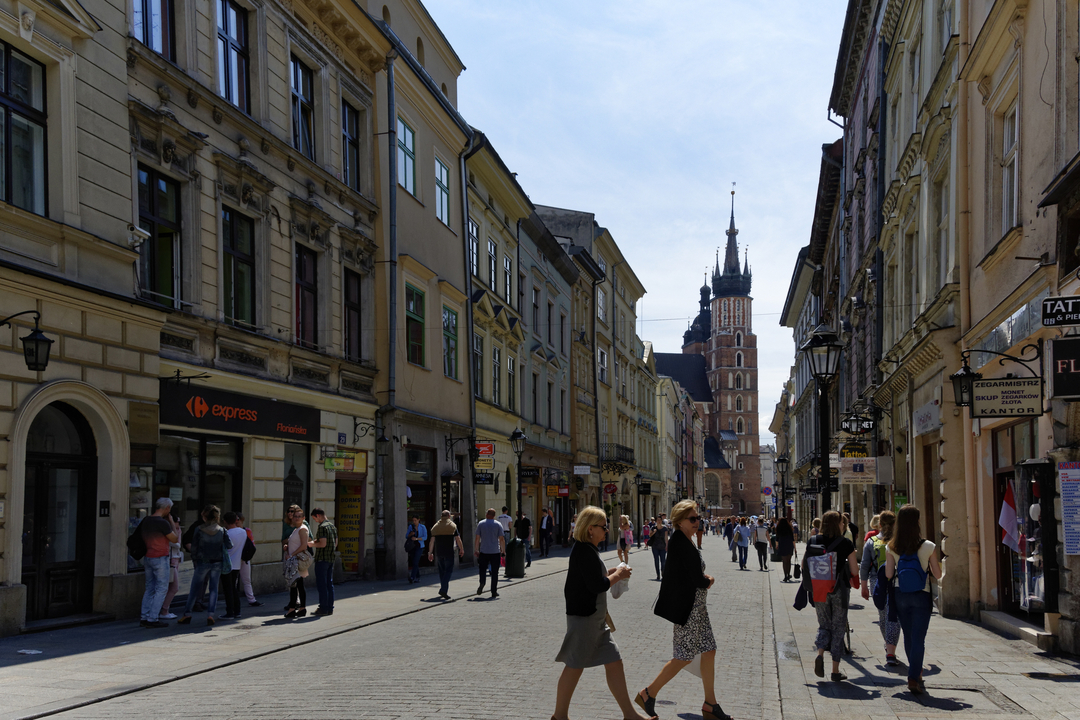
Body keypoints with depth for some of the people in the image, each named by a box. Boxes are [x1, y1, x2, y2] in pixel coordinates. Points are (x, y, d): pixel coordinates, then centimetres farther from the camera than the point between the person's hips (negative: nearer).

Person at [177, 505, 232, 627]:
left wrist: (194, 559, 10)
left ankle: (187, 614, 6)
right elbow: (229, 546, 1)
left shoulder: (199, 530, -7)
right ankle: (210, 614, -2)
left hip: (202, 562, -2)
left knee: (194, 588, 7)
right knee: (214, 588, 7)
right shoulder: (221, 530, 0)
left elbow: (194, 547, -4)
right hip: (217, 562, 2)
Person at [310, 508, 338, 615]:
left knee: (321, 584, -4)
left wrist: (311, 544, -7)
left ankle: (323, 608, -4)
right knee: (329, 584, 10)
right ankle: (330, 608, 12)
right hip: (331, 558, 9)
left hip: (322, 559, -9)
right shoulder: (332, 526, 14)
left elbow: (322, 544, -22)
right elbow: (336, 543, 20)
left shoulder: (322, 527, -15)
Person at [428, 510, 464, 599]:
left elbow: (432, 541, 7)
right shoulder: (452, 526, -1)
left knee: (441, 571, 15)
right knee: (448, 570, -3)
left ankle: (443, 590, 21)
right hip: (449, 552, -4)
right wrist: (461, 550, 9)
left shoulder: (435, 526, 8)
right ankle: (443, 590, -18)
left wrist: (430, 553, 11)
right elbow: (458, 539, -2)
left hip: (438, 552, 4)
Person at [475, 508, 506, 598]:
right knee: (494, 572, 6)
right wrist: (503, 551, 4)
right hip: (495, 552, -1)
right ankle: (494, 592, 7)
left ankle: (482, 582, -15)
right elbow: (501, 539, -3)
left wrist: (476, 550, 10)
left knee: (483, 568, 12)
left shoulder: (480, 524, 2)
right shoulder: (498, 524, 0)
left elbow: (477, 538, 2)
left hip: (484, 551, 1)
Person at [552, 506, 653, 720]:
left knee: (614, 663, 9)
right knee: (575, 667, 1)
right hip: (584, 616, -10)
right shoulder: (585, 552, -19)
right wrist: (617, 575, -10)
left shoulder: (588, 550, 14)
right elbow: (597, 585, -24)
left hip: (596, 618, 10)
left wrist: (610, 573, 9)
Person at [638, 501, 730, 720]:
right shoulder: (681, 543, -22)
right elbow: (699, 581, -23)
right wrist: (709, 581, -3)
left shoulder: (686, 542, 10)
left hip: (697, 606, 10)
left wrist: (704, 579, -3)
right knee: (684, 656, -3)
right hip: (687, 607, -10)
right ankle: (648, 694, 10)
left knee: (709, 650, 11)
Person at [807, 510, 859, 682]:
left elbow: (804, 564, 3)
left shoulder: (814, 541, -1)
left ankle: (820, 654, -11)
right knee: (838, 628, 7)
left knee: (824, 624, 16)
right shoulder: (845, 543, -8)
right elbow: (854, 571, -6)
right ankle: (835, 671, 8)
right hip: (839, 590, -2)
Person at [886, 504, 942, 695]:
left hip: (901, 595, 3)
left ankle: (916, 673, 27)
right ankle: (914, 678, -8)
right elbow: (937, 575, -6)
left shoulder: (892, 547, -4)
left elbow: (888, 574, -4)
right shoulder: (928, 547, -11)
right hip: (922, 596, -3)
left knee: (908, 636, 16)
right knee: (918, 638, -1)